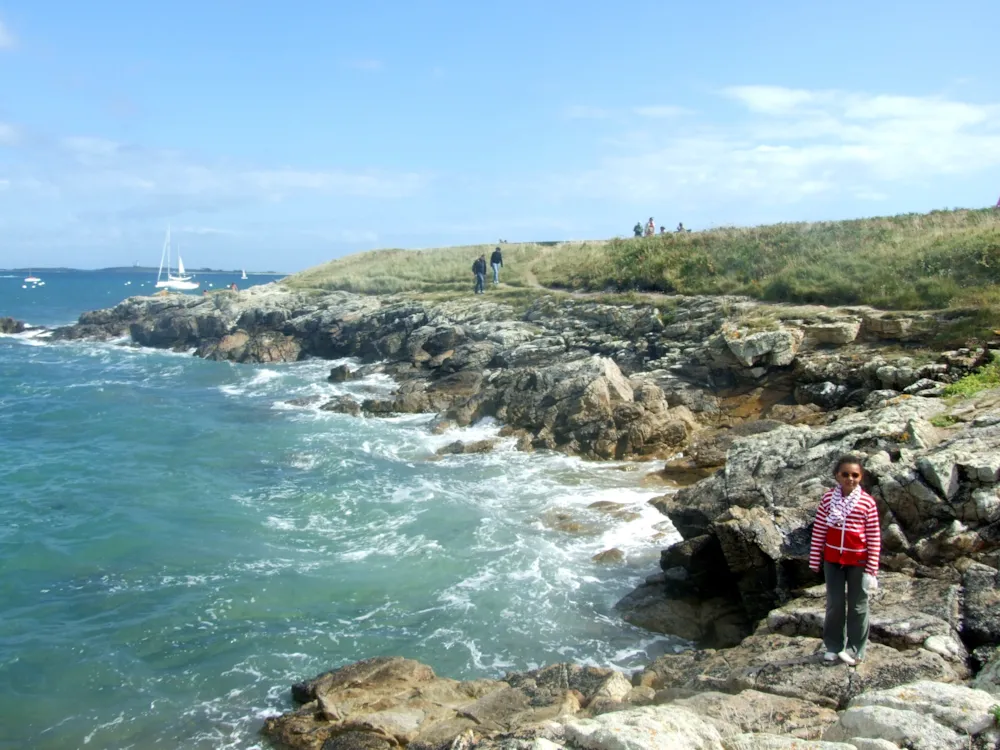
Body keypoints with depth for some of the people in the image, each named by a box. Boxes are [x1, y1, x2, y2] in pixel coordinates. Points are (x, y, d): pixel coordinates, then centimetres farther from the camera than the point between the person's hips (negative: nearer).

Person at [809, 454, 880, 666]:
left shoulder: (867, 502, -10)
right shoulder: (828, 498, -4)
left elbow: (874, 536, -7)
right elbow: (819, 531, 1)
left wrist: (872, 567, -7)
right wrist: (814, 559, 2)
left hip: (858, 561, -2)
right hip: (832, 559, 2)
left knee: (857, 606, 9)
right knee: (834, 604, 11)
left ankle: (855, 649, 22)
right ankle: (833, 646, 24)